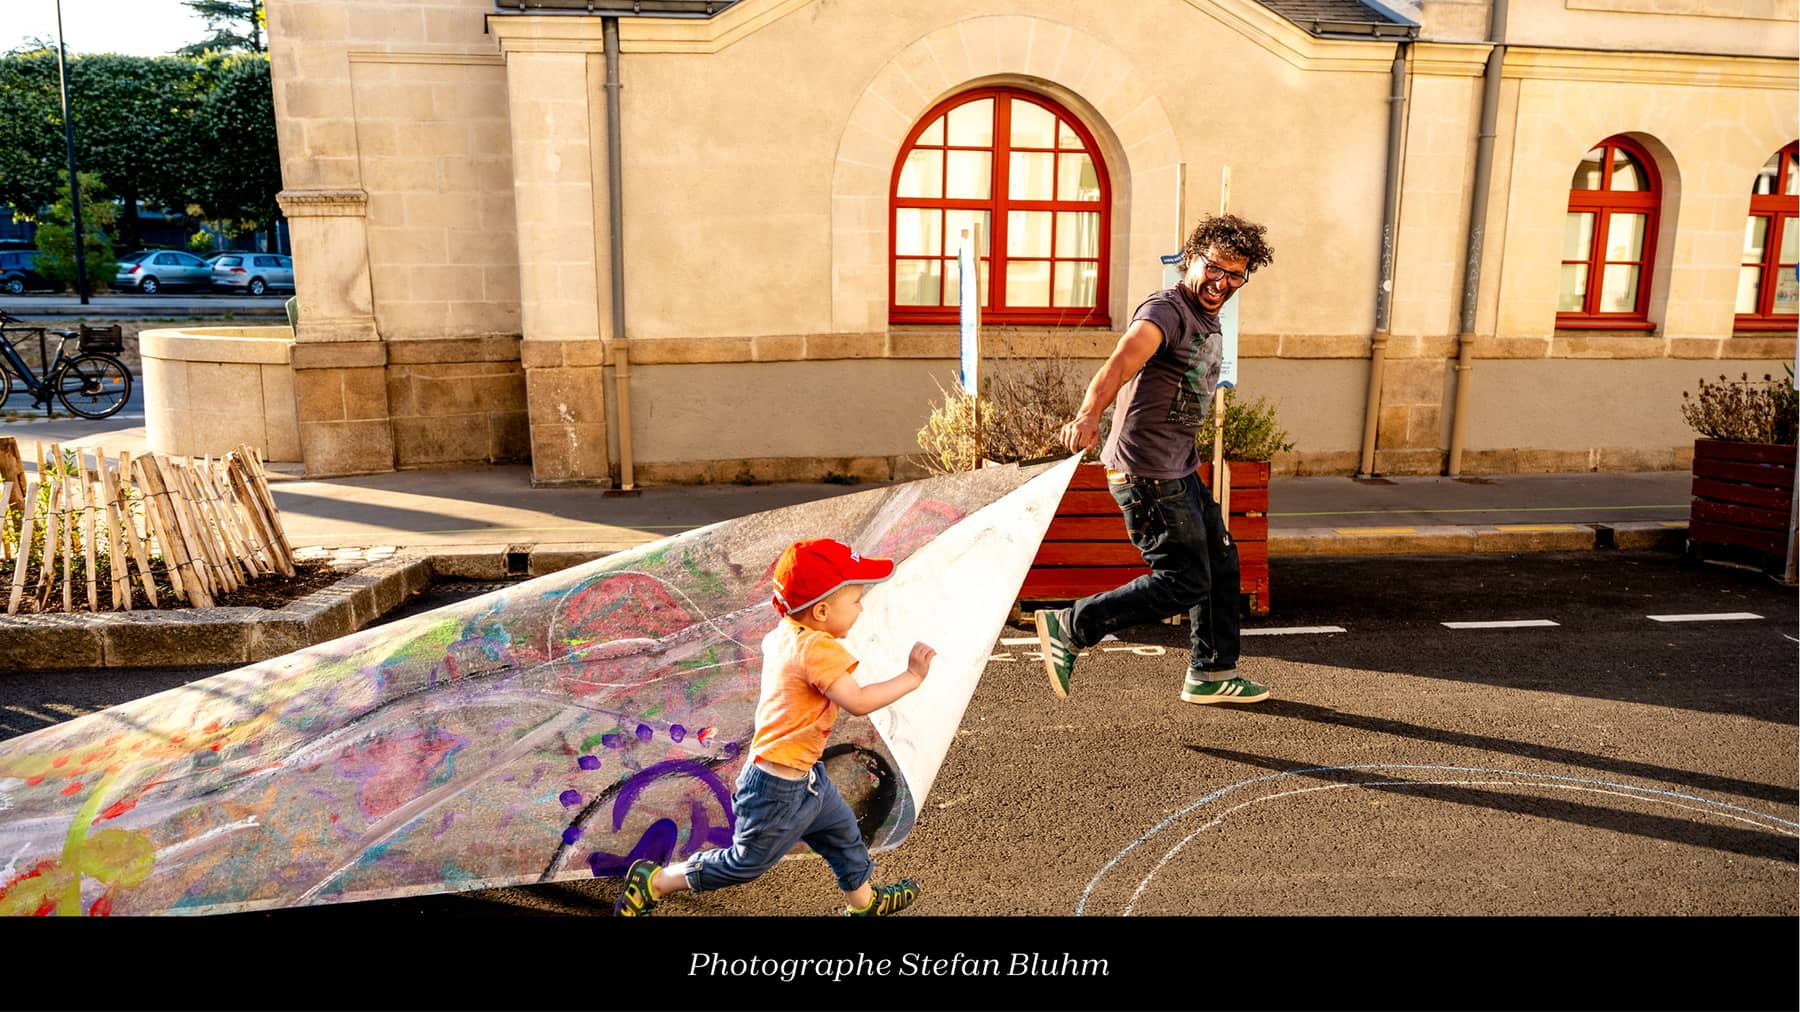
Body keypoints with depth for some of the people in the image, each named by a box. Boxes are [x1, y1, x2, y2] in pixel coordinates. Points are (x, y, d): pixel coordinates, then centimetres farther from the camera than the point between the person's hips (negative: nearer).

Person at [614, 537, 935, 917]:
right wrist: (911, 678, -25)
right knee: (746, 863, 9)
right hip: (779, 790, -10)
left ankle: (864, 901, 45)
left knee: (842, 829, 25)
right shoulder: (817, 648, -30)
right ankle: (655, 882, 22)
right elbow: (859, 702, -33)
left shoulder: (782, 634, -1)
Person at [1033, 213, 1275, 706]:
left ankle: (1212, 673, 33)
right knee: (1185, 583, -6)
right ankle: (1069, 628, 2)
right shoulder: (1166, 309, -17)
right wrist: (1089, 414, -55)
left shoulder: (1207, 319, 15)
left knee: (1220, 562, 18)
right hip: (1148, 475, -10)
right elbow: (1124, 359, -37)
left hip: (1180, 471, 10)